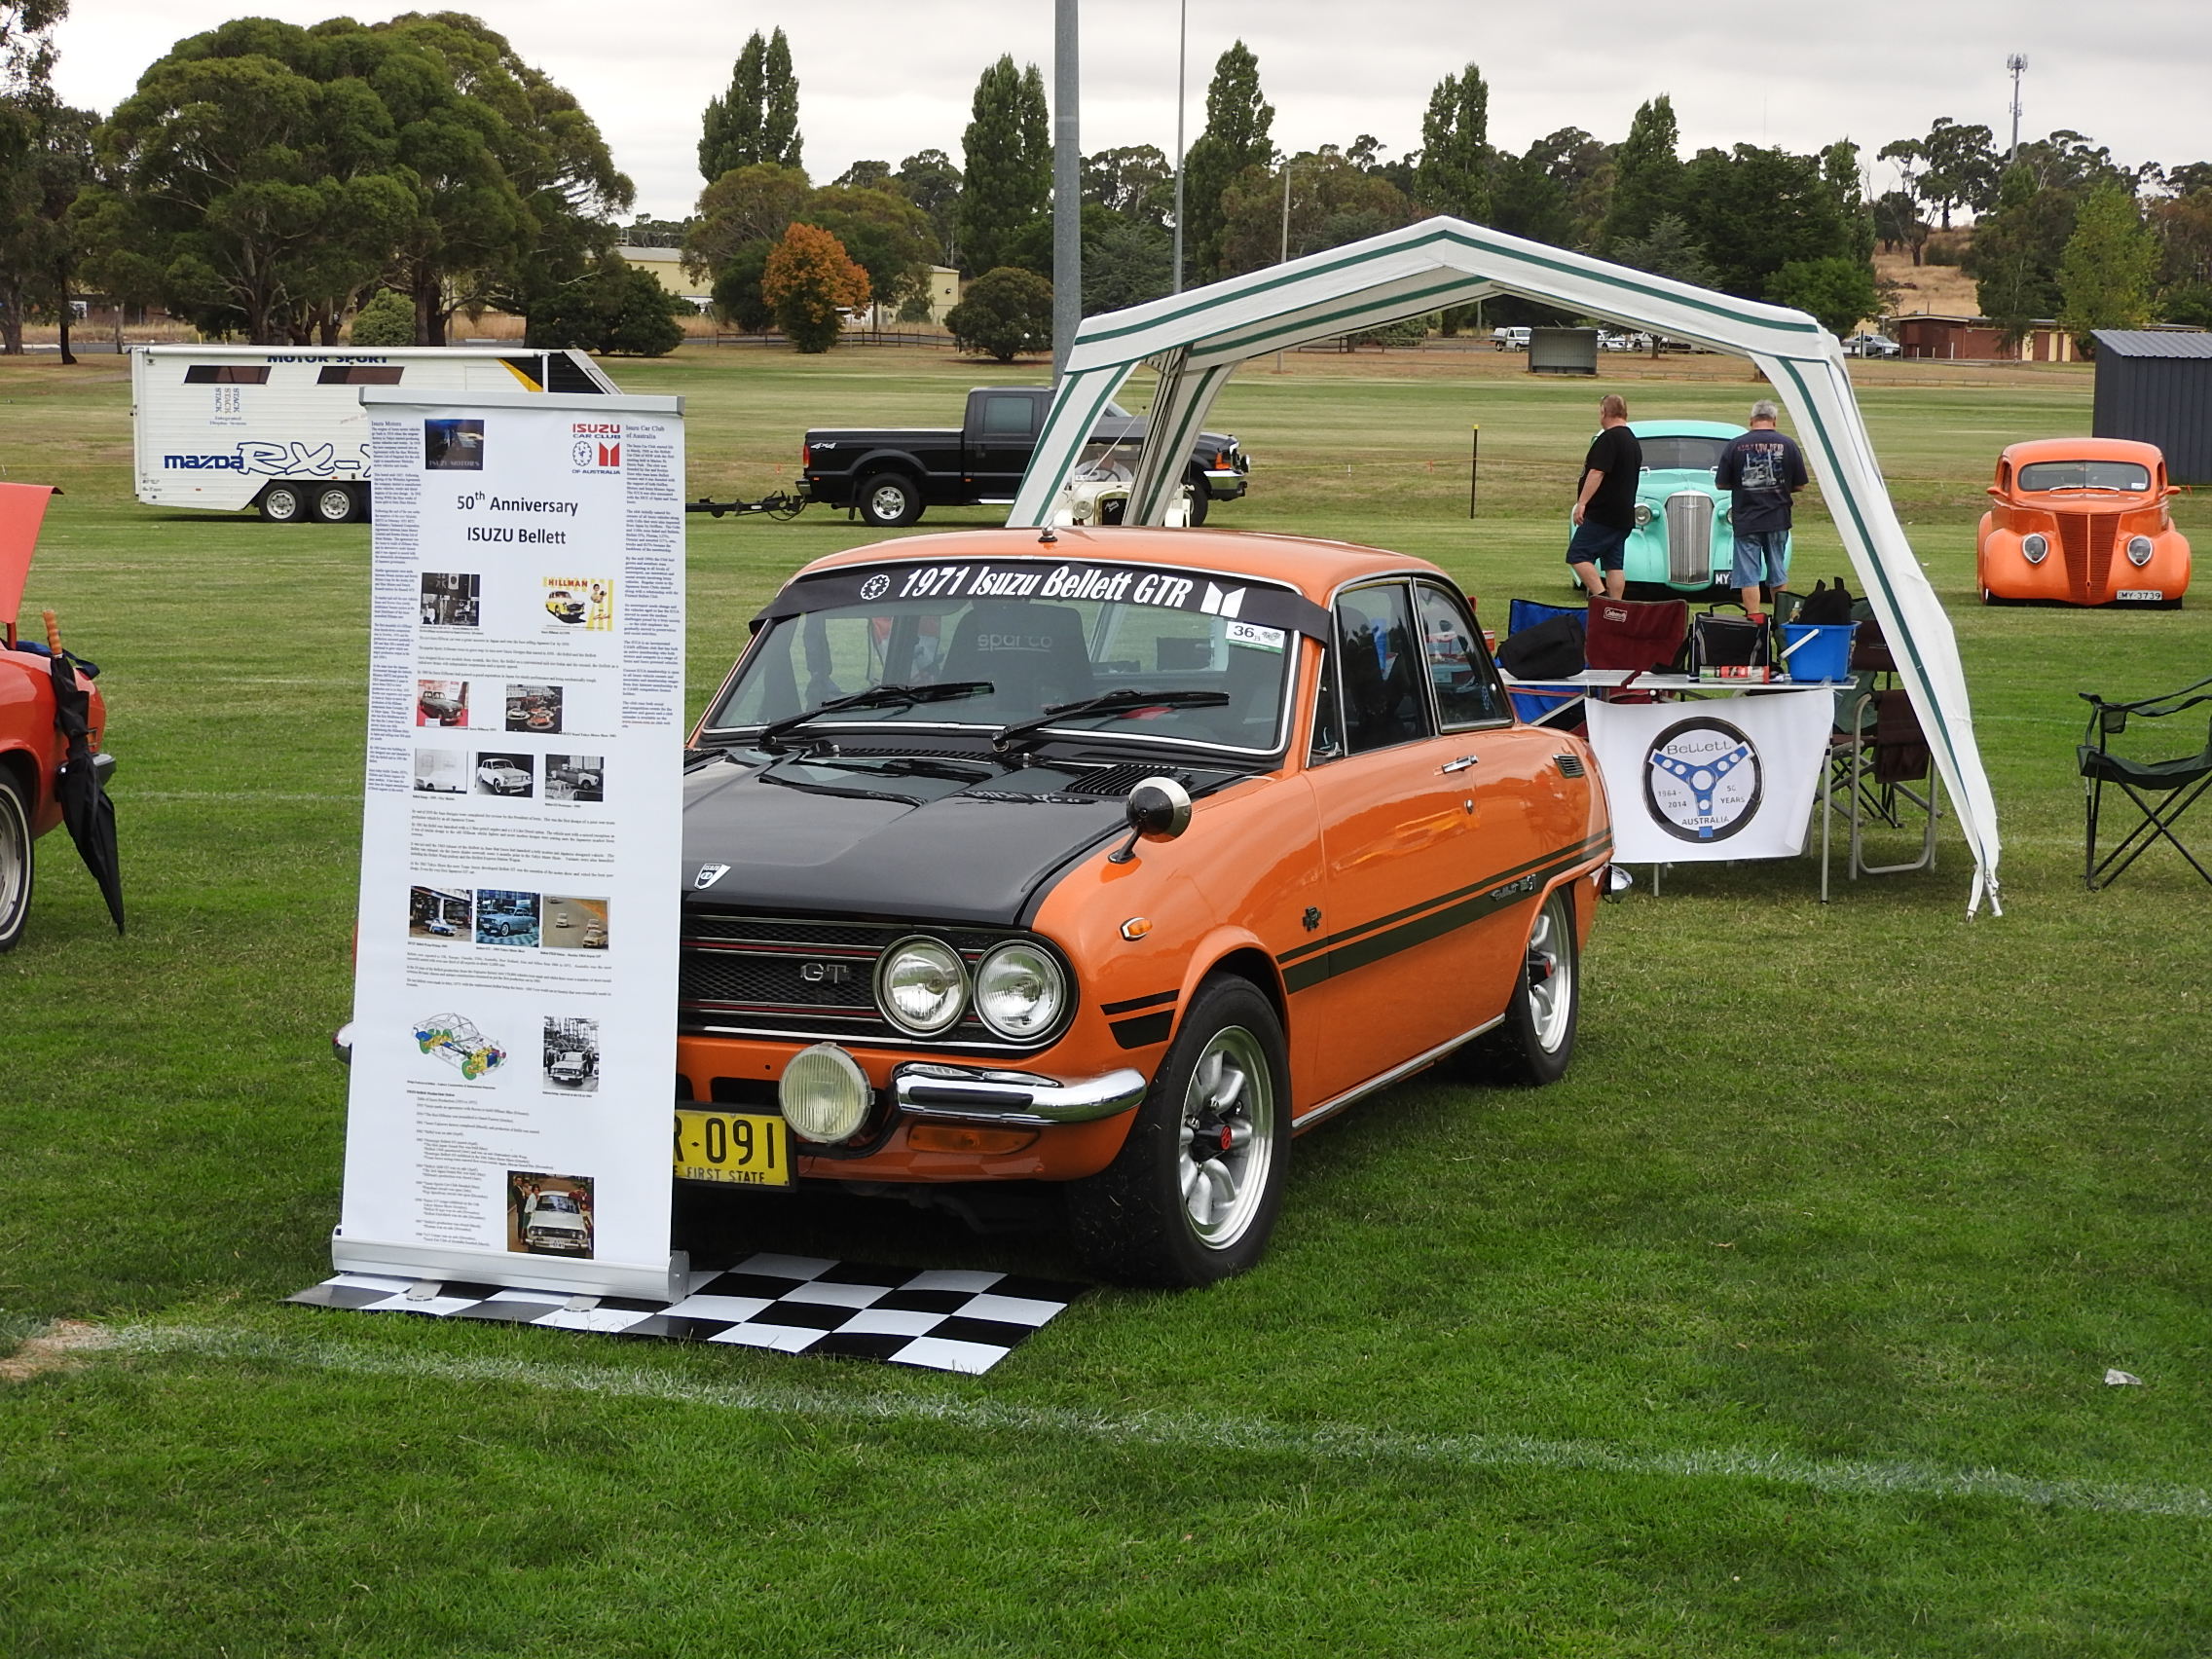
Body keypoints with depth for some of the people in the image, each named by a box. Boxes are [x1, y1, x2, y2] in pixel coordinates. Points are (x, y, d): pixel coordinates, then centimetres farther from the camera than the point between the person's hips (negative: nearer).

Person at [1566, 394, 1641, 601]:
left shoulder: (1609, 438, -12)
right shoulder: (1633, 442, 19)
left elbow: (1597, 473, -21)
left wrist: (1582, 502, -21)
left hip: (1603, 514, -10)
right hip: (1624, 516, 10)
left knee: (1578, 555, -10)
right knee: (1614, 563, 8)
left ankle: (1600, 596, -21)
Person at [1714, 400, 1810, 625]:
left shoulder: (1735, 446, -6)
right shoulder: (1788, 445, -2)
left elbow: (1721, 483, -1)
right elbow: (1800, 485, 2)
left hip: (1746, 521, -2)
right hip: (1778, 521, 2)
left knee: (1748, 574, 2)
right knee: (1778, 573, 14)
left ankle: (1755, 619, -3)